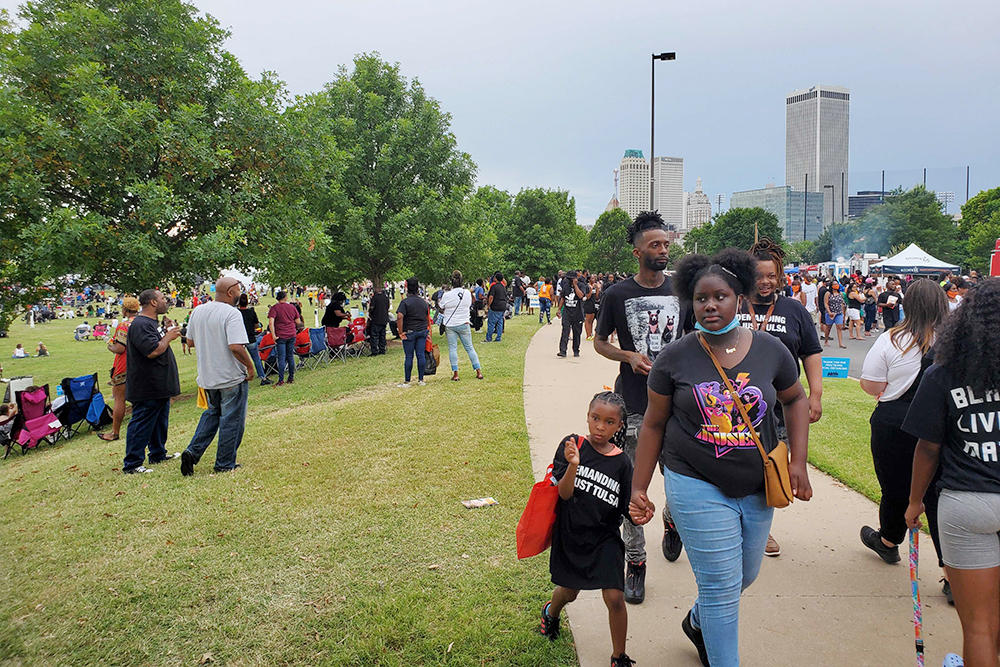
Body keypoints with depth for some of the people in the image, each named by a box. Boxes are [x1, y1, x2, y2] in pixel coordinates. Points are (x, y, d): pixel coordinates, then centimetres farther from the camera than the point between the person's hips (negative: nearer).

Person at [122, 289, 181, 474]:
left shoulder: (150, 323, 17)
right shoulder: (140, 325, -19)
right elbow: (153, 351, -27)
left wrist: (167, 336, 14)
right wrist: (168, 337, -15)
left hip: (159, 386, 11)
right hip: (147, 388, -11)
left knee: (160, 421, 20)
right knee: (141, 424, -5)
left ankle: (158, 454, 33)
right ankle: (132, 464, 1)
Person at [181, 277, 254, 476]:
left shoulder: (198, 312, 5)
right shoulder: (232, 314, -19)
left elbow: (190, 342, 13)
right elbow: (236, 347, -28)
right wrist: (250, 365, -15)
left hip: (207, 376, 7)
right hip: (232, 377, -7)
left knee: (212, 413, 24)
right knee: (231, 419, 6)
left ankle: (192, 452, 12)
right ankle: (225, 464, 14)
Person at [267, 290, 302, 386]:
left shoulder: (274, 308, -5)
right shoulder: (292, 307, 7)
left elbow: (271, 322, -17)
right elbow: (298, 322, 9)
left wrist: (274, 335, -14)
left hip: (281, 336, -3)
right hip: (292, 335, 3)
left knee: (281, 358, -2)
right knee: (290, 356, 11)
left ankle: (281, 380, -3)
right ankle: (291, 378, 16)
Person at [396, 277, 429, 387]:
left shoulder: (405, 302, -12)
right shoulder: (424, 301, 8)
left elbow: (399, 317, -24)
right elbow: (428, 316, 15)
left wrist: (401, 332, -17)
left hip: (409, 332, -5)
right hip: (422, 331, 5)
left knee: (409, 357, 1)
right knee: (421, 355, 7)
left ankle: (407, 382, 6)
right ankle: (421, 380, 12)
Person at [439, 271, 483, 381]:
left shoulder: (447, 295, -14)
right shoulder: (467, 293, -6)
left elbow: (441, 310, -3)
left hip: (450, 325, -2)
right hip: (464, 324, 2)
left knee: (452, 348, 5)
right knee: (469, 347, 10)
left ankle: (455, 373, 1)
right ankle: (479, 371, 11)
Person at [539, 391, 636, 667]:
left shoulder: (621, 462, -6)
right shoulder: (572, 446, -10)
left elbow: (626, 508, -1)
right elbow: (564, 493, -16)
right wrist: (573, 465, -34)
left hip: (604, 539, 0)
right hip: (570, 534, 0)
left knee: (614, 597, -10)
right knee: (569, 591, 18)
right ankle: (551, 612, 55)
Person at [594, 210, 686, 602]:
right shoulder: (617, 294, -2)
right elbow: (600, 342, 7)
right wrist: (630, 356, -10)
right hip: (633, 406, -2)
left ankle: (672, 519, 43)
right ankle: (635, 562, 17)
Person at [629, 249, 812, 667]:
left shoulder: (770, 350, -4)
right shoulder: (675, 358, -9)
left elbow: (795, 400, 13)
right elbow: (654, 425, -2)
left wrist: (798, 462, 2)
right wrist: (638, 489, -2)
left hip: (757, 487, 4)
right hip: (697, 487, -4)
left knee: (746, 574, 21)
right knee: (722, 586, -2)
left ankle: (698, 622, 50)